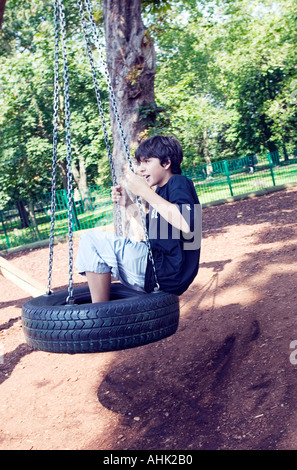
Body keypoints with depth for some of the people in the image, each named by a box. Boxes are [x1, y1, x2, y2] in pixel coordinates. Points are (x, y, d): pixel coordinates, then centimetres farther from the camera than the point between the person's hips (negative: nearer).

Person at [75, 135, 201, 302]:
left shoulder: (180, 183, -9)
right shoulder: (160, 191, 18)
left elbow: (186, 224, -28)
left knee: (92, 240, -8)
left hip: (168, 272, -11)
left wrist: (145, 191, -22)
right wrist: (128, 204, 13)